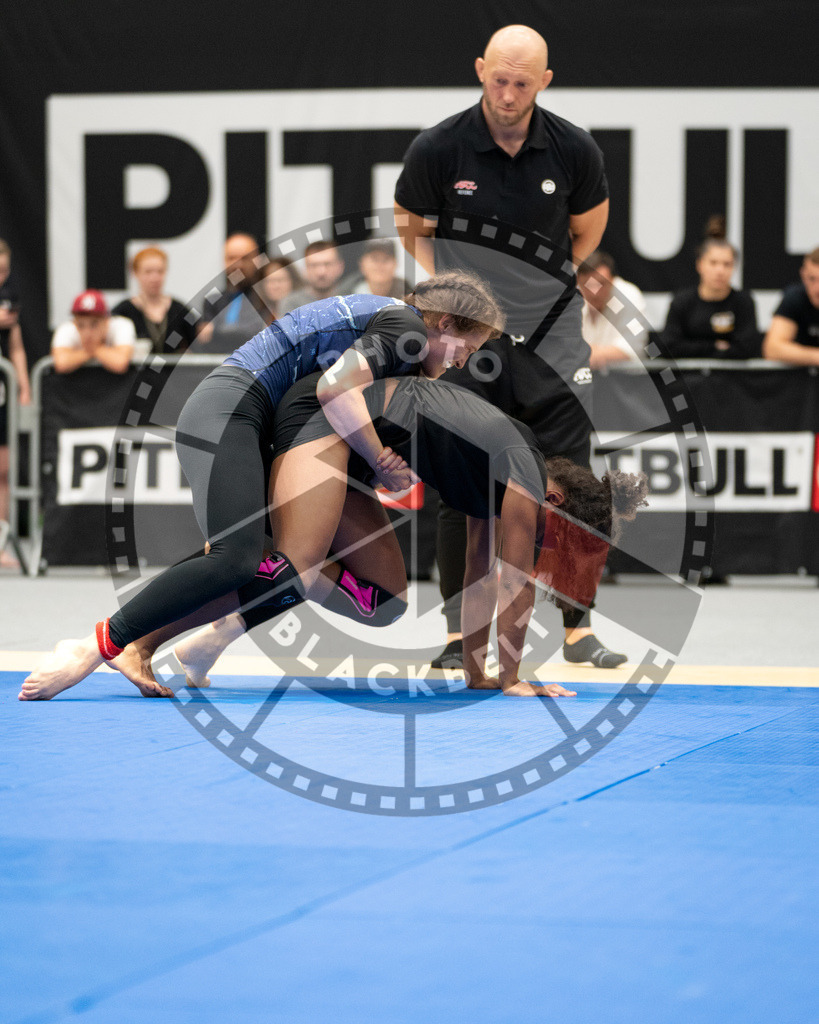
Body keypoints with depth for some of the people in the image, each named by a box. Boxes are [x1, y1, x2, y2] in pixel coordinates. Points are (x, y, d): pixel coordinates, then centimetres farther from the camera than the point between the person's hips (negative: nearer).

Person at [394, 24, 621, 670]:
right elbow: (412, 227, 8)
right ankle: (459, 633, 9)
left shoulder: (575, 150, -6)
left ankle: (578, 630, 5)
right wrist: (444, 285, 1)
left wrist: (540, 281, 11)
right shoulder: (437, 149, -10)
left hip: (552, 335, 1)